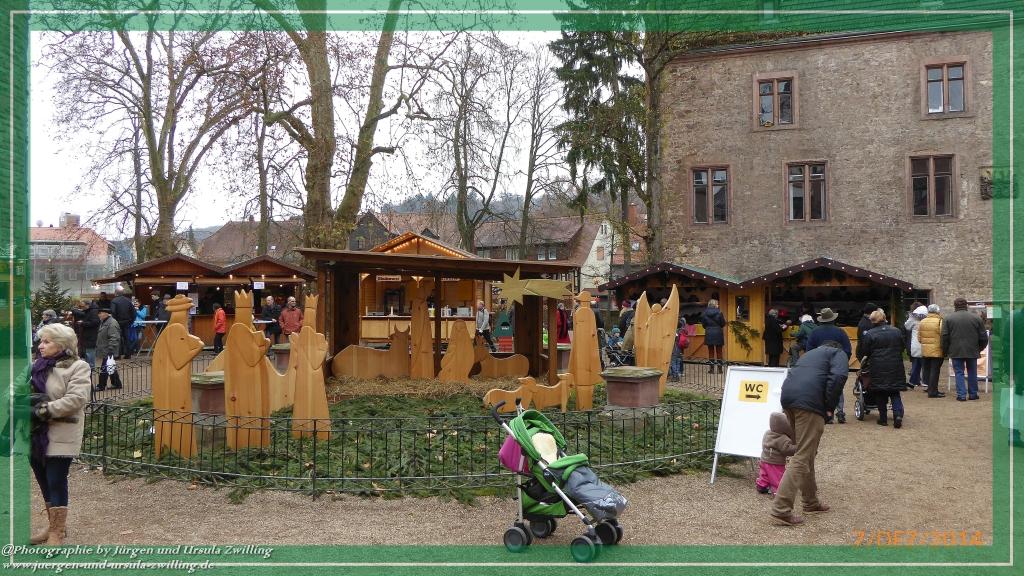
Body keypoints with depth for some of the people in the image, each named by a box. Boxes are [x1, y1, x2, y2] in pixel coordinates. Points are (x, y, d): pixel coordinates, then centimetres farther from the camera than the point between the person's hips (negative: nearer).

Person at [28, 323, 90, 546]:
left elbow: (76, 398, -19)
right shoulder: (37, 365, 14)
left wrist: (46, 410, -22)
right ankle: (53, 525, 31)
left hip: (60, 436, -7)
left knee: (56, 482, -3)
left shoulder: (77, 367, -8)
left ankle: (57, 535, 7)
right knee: (44, 482, 15)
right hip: (36, 434, 7)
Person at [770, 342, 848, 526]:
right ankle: (781, 509, -11)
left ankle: (810, 502, 30)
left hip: (787, 395, 7)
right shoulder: (839, 353, 16)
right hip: (809, 401, -7)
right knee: (802, 457, -6)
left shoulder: (811, 353, 36)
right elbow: (838, 377, -6)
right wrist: (829, 406, 0)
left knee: (806, 453, 20)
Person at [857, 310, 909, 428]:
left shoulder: (869, 334, -7)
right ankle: (898, 415, -9)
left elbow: (864, 353, -2)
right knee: (895, 394, 9)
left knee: (880, 395, 7)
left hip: (878, 369, -3)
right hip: (895, 368, 3)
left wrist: (864, 363, 16)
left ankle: (883, 418, 9)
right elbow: (902, 348, 15)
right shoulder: (897, 331, 4)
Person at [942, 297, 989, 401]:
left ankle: (961, 395, -1)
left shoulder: (948, 318, -2)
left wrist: (945, 351, 6)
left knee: (959, 372, 3)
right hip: (972, 351, 2)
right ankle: (973, 394, 18)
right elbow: (983, 337, 5)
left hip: (956, 351, -2)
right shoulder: (977, 318, 3)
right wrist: (980, 349, 20)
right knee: (972, 372, 13)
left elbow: (944, 337, -4)